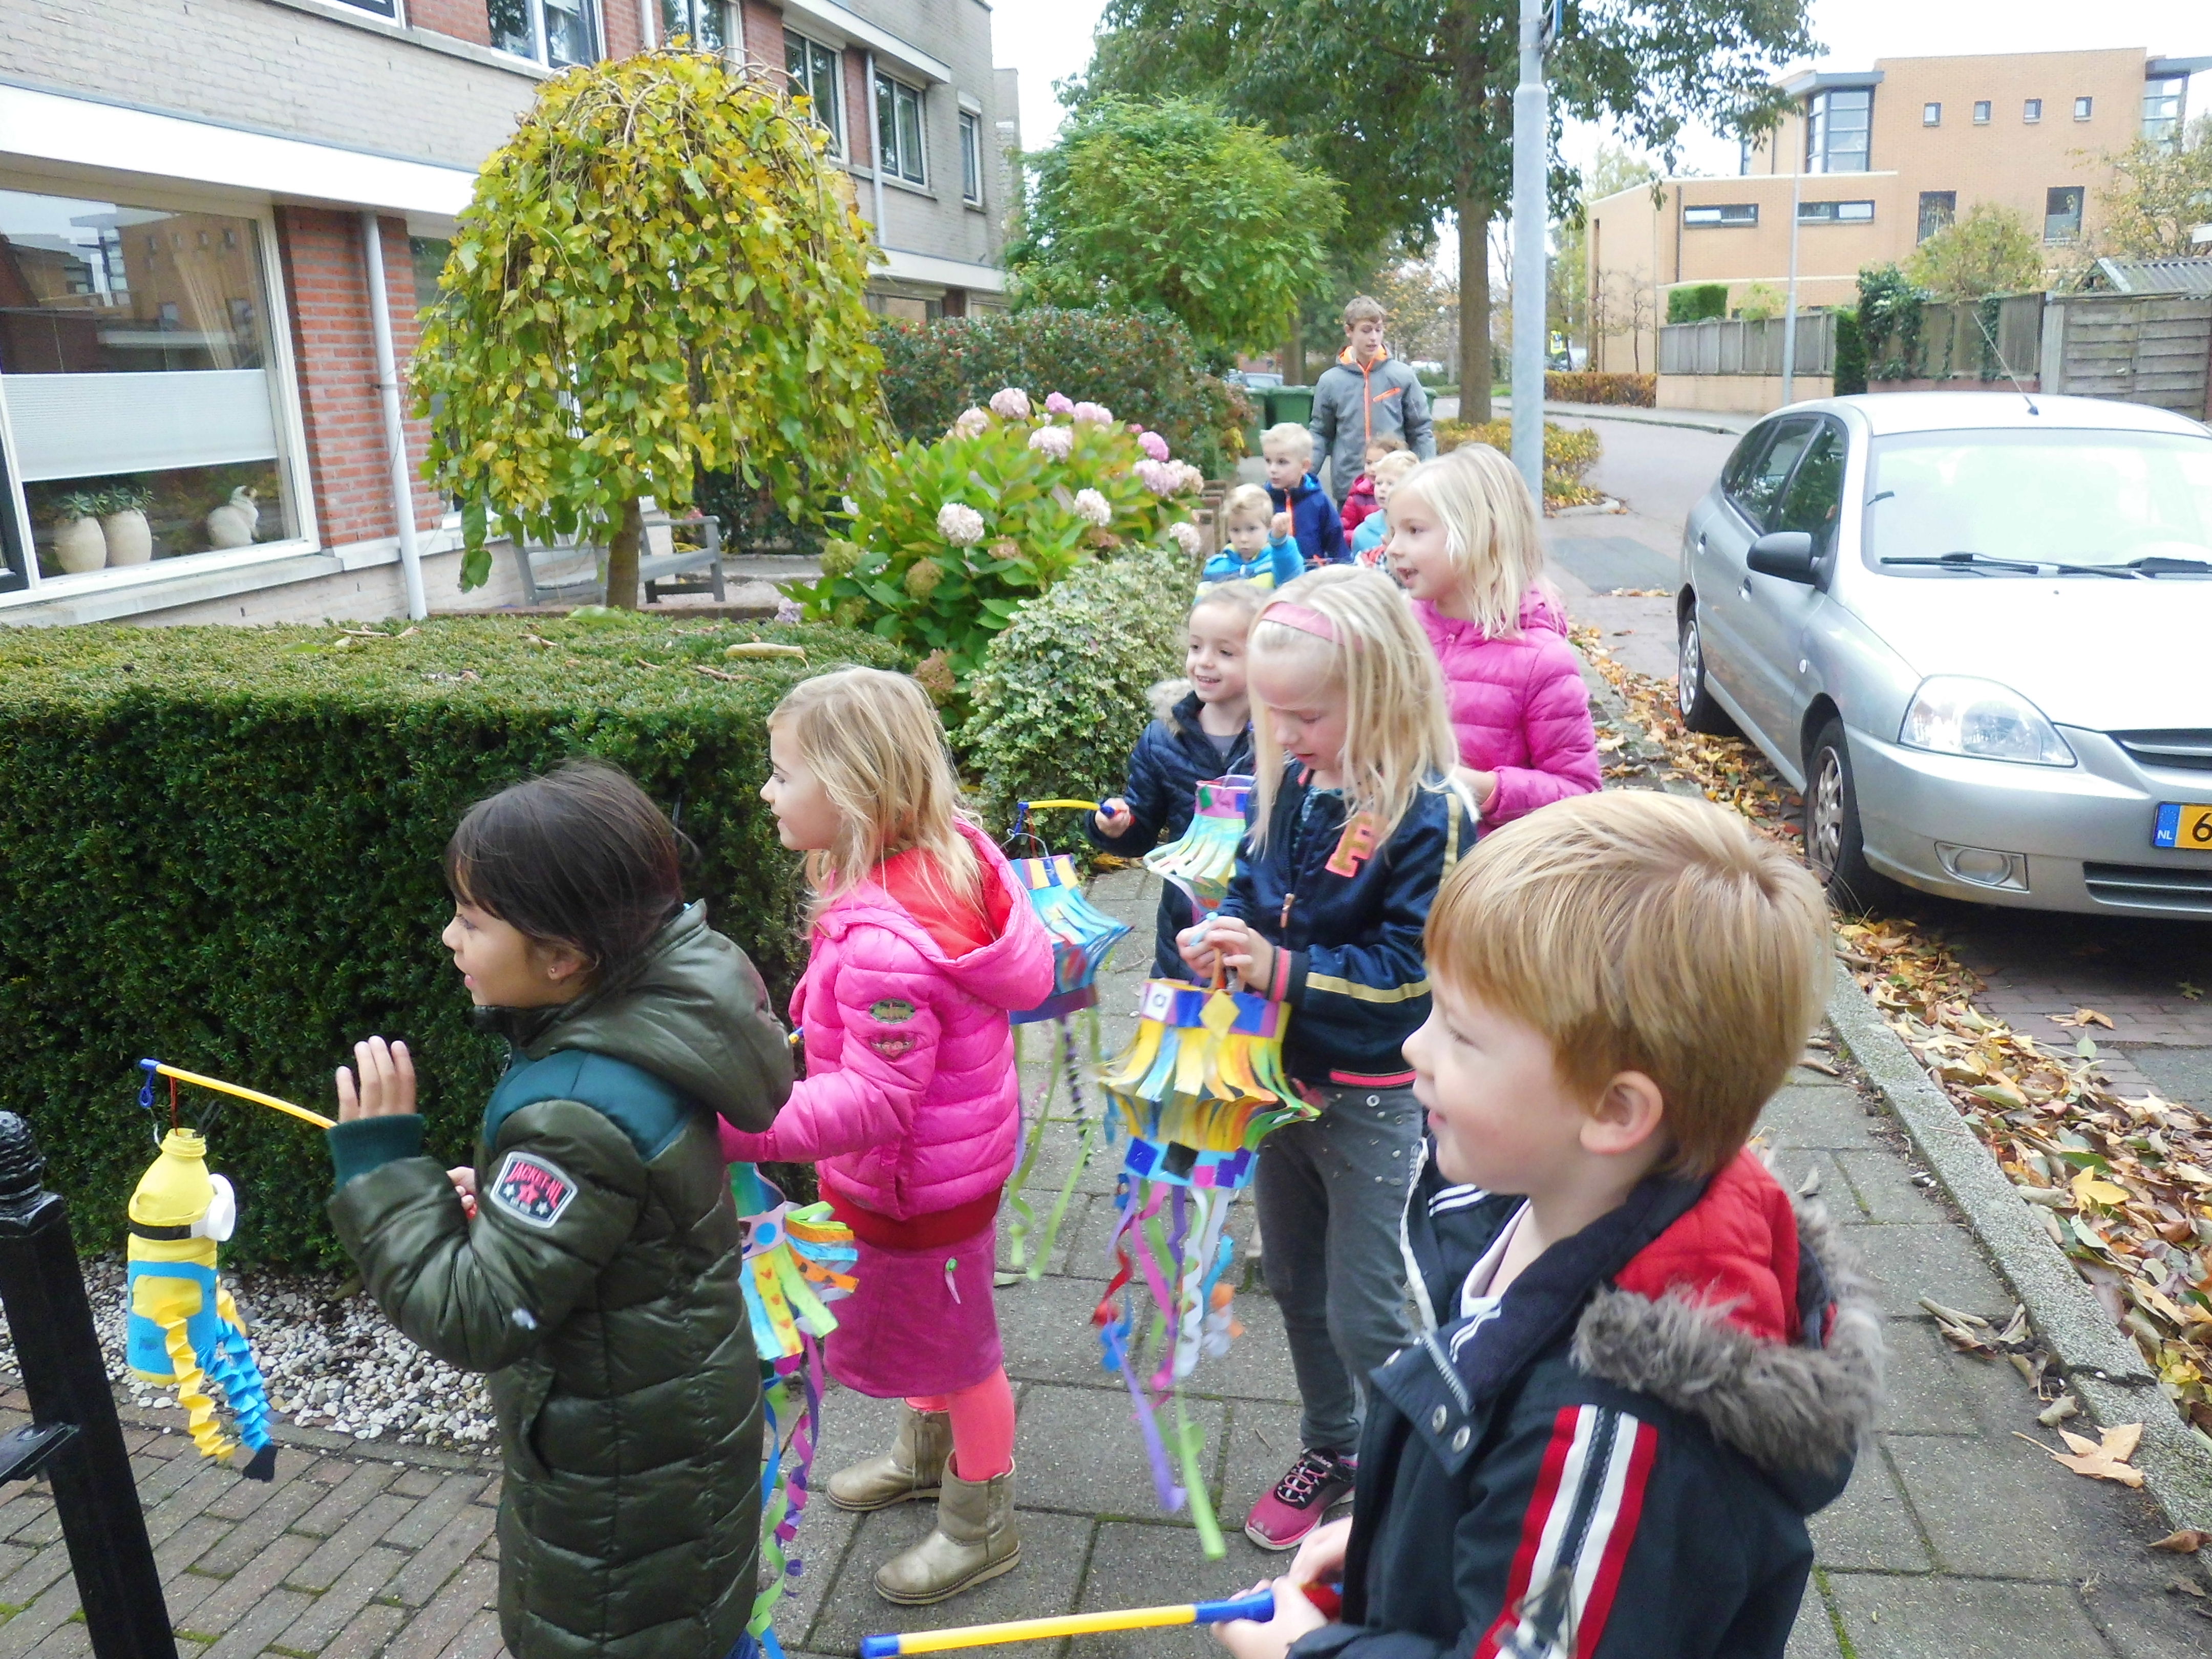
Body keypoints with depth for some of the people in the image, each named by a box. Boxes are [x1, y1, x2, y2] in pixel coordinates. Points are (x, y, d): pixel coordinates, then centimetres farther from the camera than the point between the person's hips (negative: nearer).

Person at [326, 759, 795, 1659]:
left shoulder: (577, 1116, -35)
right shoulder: (645, 1022, -8)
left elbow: (473, 1317, -28)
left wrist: (383, 1164, -23)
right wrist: (498, 1203, -2)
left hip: (625, 1469, -8)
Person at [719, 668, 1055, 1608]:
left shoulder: (886, 940, -37)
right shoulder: (948, 856, -8)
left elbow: (873, 1100, -36)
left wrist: (736, 1128, -44)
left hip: (918, 1185, -9)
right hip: (953, 1148, 9)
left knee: (951, 1343, 13)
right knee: (925, 1319, 30)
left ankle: (981, 1530, 38)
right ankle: (926, 1454, 56)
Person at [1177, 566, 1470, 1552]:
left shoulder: (1427, 816, -22)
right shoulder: (1289, 789, -1)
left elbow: (1410, 969, -23)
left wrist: (1283, 972, -27)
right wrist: (1219, 943, -8)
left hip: (1376, 1100, -7)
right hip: (1283, 1079, 8)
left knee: (1366, 1313, 3)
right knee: (1296, 1286, 22)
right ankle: (1329, 1448, 44)